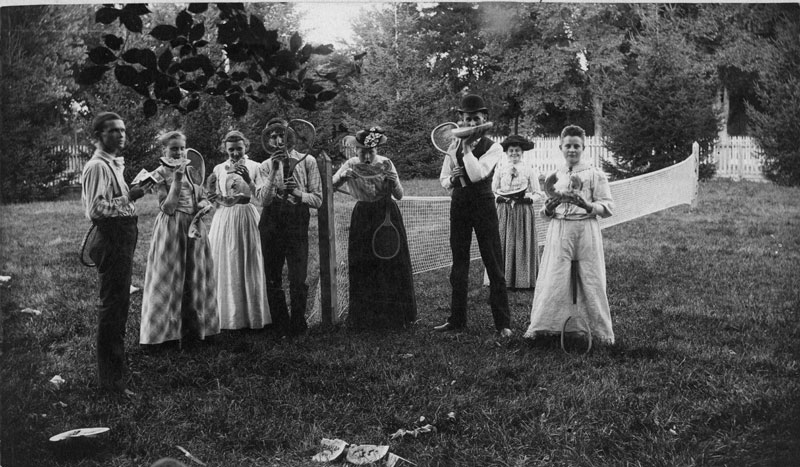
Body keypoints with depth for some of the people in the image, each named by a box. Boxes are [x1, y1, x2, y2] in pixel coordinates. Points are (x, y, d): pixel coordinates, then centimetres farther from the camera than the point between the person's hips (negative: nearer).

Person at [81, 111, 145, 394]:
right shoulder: (98, 166, -14)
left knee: (118, 306, 19)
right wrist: (128, 197, -23)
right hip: (112, 241, -10)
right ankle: (110, 378, 3)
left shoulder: (113, 164, 16)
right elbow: (95, 209, -24)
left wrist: (132, 192, 10)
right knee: (112, 307, -5)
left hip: (122, 240, 10)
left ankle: (117, 364, 33)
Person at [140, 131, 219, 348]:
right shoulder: (159, 174, -6)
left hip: (194, 229, 5)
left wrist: (203, 204, -7)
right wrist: (177, 180, -21)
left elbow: (203, 198, 17)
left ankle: (194, 326, 20)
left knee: (195, 278, 9)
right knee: (171, 279, 0)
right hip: (171, 230, -5)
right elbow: (167, 208, -15)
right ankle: (168, 328, 11)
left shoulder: (191, 172, 9)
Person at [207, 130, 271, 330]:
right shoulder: (219, 169, 7)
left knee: (249, 268, 0)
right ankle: (227, 315, 9)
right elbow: (215, 200, 5)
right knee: (226, 268, 1)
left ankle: (252, 315, 9)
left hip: (247, 220, -2)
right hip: (224, 221, 2)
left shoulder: (254, 167, 1)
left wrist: (248, 179, -18)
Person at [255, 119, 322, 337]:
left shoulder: (307, 161, 5)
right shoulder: (265, 166, 10)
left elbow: (318, 199, 1)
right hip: (271, 221, 2)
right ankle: (281, 327, 21)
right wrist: (274, 172, -14)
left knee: (298, 280, -7)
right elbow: (263, 198, -5)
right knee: (272, 279, 8)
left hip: (297, 221, -2)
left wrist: (299, 194, -17)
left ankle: (298, 325, 12)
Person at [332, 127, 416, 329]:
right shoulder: (350, 165, -3)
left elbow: (399, 196, -2)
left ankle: (395, 316, 16)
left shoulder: (385, 164, -4)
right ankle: (365, 318, 14)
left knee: (392, 266, 2)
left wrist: (394, 182, -22)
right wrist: (342, 177, -24)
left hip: (388, 216, 0)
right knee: (362, 269, 1)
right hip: (363, 218, 0)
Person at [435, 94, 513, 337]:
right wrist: (452, 179, -10)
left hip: (483, 205, -4)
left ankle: (503, 323, 6)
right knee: (459, 264, 11)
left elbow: (478, 174, -20)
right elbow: (443, 178, 12)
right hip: (459, 205, 4)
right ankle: (456, 319, 21)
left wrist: (467, 147, -15)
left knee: (494, 264, -1)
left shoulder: (493, 148, -4)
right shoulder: (454, 146, 9)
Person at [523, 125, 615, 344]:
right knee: (553, 280, -1)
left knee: (590, 280, 1)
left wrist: (586, 205, -19)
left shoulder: (595, 174, 3)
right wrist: (549, 207, -8)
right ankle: (541, 326, 6)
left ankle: (601, 329, 13)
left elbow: (608, 207, -1)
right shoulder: (554, 176, 12)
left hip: (586, 230, -2)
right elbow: (545, 212, 15)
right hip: (559, 231, 2)